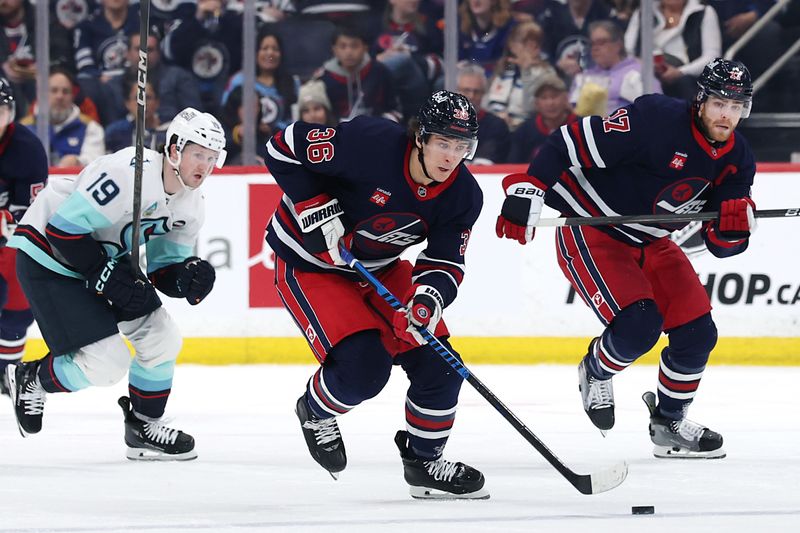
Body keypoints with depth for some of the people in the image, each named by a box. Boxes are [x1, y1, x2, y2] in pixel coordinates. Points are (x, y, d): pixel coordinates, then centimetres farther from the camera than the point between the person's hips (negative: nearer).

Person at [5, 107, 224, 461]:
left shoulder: (189, 206, 0)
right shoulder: (130, 173, -29)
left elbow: (163, 269, 5)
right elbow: (64, 228, -28)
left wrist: (188, 276, -18)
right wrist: (109, 278, -27)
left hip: (107, 261, 9)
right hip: (49, 263, -9)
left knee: (162, 338, 3)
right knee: (106, 363, -14)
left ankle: (143, 427, 20)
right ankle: (31, 380, 11)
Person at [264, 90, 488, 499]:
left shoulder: (463, 196, -13)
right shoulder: (372, 144, -31)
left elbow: (445, 262, -8)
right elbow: (284, 148, -23)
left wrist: (429, 297, -30)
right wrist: (319, 212, -28)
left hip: (379, 268, 6)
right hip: (309, 262, -6)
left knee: (436, 362, -3)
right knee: (363, 366, -21)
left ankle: (424, 461, 19)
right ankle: (316, 411, 12)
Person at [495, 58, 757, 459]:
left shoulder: (737, 160, -3)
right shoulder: (657, 120, -26)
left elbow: (722, 244, -1)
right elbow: (575, 142, -25)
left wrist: (734, 225, -24)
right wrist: (527, 189, -32)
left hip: (650, 244, 8)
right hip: (589, 234, -8)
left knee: (698, 333, 1)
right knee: (639, 325, -23)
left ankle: (669, 424, 23)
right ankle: (596, 372, 11)